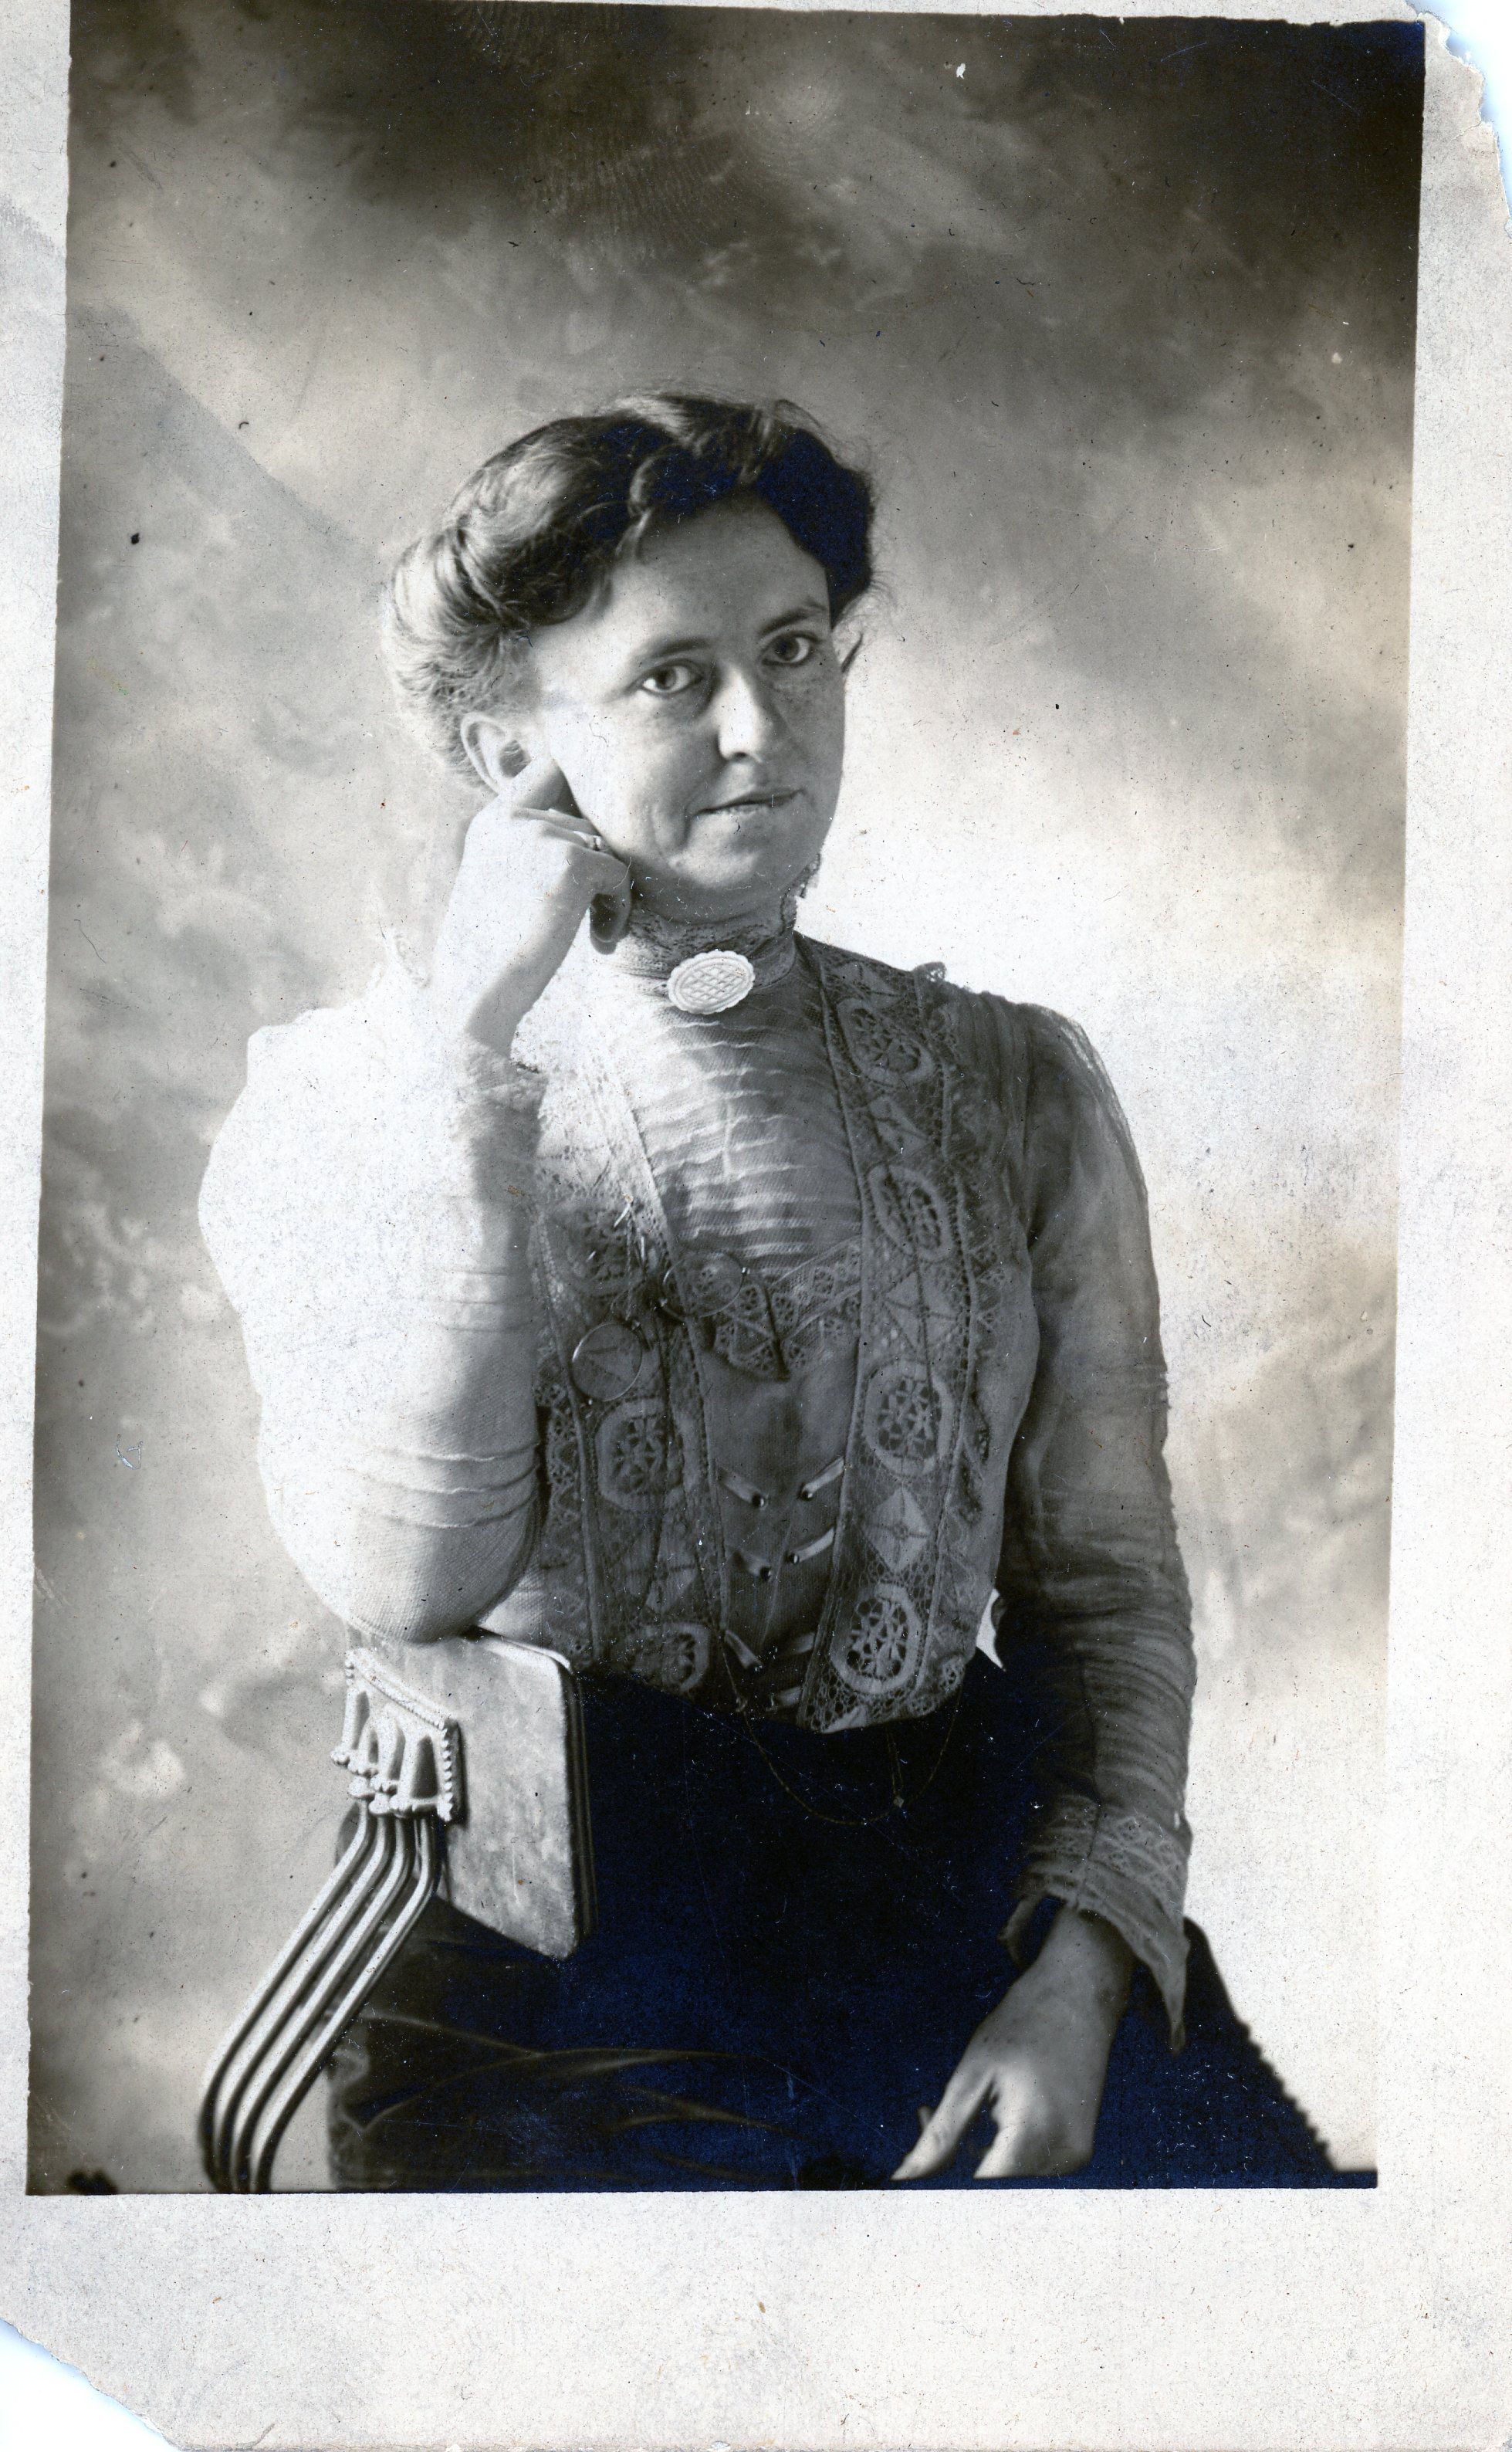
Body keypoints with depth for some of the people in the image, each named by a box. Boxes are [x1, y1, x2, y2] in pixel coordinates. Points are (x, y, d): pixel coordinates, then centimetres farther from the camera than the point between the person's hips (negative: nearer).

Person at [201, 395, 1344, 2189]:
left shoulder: (1014, 1088, 4)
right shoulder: (343, 1098, -2)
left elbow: (1108, 1571, 5)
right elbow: (408, 1580, -18)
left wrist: (1082, 1967, -8)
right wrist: (479, 1024, -18)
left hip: (981, 1909, 3)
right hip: (551, 1946, -2)